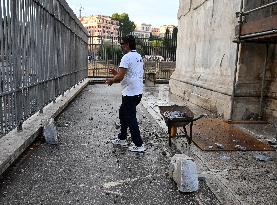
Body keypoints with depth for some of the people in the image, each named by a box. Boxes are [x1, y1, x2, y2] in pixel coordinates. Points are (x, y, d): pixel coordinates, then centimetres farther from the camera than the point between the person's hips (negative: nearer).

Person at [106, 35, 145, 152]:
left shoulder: (127, 57, -16)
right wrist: (117, 73, 19)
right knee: (123, 113, 22)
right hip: (138, 92, 10)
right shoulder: (139, 57, 14)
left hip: (130, 93, -10)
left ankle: (139, 145, 6)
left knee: (131, 118, -1)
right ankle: (122, 138, 32)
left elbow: (120, 77, -22)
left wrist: (111, 81, -3)